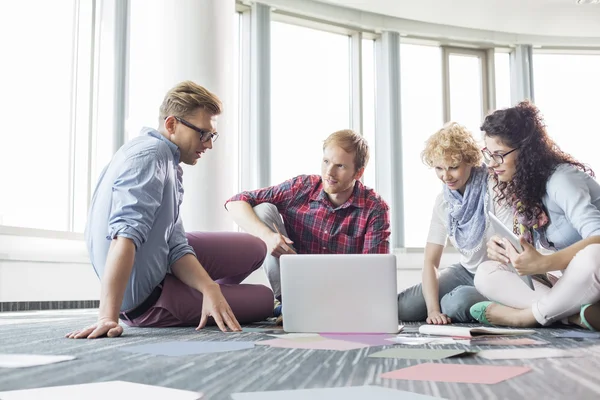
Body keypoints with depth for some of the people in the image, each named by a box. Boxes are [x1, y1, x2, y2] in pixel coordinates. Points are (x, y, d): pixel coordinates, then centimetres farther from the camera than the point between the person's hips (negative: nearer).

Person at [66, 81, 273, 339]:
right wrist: (108, 317, -42)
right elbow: (125, 235, -35)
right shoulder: (150, 153, -22)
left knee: (254, 249, 14)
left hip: (160, 266, 9)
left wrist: (210, 289, -16)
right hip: (142, 298, -9)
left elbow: (176, 247, 0)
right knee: (264, 299, 1)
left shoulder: (169, 163, 8)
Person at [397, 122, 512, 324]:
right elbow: (430, 261, -5)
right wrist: (432, 309, -20)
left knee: (457, 302, -35)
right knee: (404, 306, -16)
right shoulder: (443, 201, -1)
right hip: (466, 272, 5)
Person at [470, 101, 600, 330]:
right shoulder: (521, 187, 4)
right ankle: (578, 315, -23)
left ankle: (527, 315, -19)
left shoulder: (561, 180, -20)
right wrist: (502, 250, -15)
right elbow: (534, 250, 6)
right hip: (566, 282, 8)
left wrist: (542, 264, -44)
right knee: (486, 274, -9)